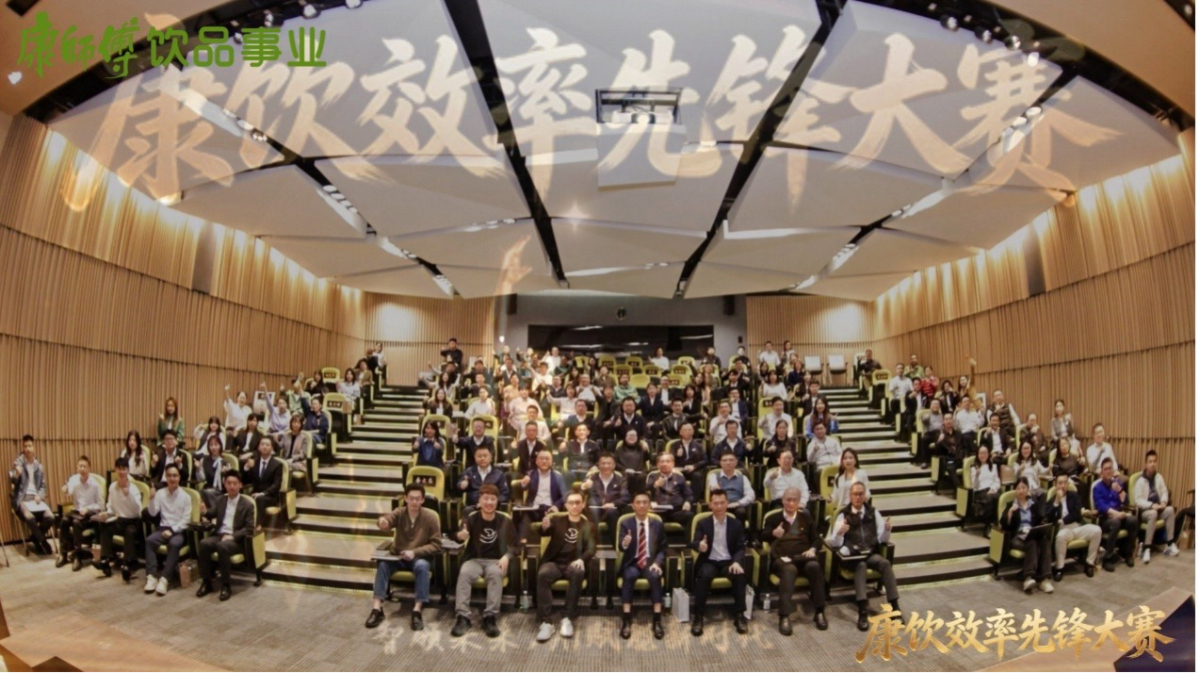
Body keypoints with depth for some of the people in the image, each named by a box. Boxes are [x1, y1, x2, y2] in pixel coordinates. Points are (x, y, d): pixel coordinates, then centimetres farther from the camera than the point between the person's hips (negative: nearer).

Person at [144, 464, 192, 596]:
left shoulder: (185, 497, 0)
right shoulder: (160, 493, 6)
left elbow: (186, 519, -4)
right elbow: (153, 513, -2)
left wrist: (172, 530, -16)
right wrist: (152, 498, -15)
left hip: (179, 530, -3)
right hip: (163, 528, 3)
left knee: (174, 544, -34)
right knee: (149, 540, -28)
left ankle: (164, 579, -32)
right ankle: (152, 576, -27)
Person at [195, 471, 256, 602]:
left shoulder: (247, 506, -2)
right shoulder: (220, 500, 14)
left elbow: (250, 529, -8)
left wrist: (232, 536, -20)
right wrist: (205, 512, -14)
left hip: (236, 539, -4)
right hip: (218, 535, 4)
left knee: (222, 546, -36)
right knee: (203, 543, -28)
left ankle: (226, 585, -25)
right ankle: (206, 582, -15)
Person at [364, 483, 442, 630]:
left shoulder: (431, 516, -11)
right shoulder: (399, 513, -6)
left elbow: (436, 545, -11)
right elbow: (387, 520, -30)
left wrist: (415, 552, -24)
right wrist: (383, 522, -55)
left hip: (420, 557, -2)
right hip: (398, 556, 2)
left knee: (422, 566, -35)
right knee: (382, 564, -27)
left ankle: (417, 611, -33)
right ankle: (377, 608, -26)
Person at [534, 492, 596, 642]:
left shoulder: (589, 526, 13)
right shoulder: (557, 521, 15)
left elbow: (591, 548, -2)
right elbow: (544, 532, -4)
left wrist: (581, 559, -26)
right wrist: (545, 526, -31)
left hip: (573, 564, 0)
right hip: (554, 562, 1)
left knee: (578, 573, -36)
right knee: (543, 574, -33)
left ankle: (570, 619, -27)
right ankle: (546, 622, -31)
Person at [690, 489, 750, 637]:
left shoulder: (736, 524, 7)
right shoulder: (702, 523, 3)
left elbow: (741, 547, 3)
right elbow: (694, 543, -11)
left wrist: (737, 562, -20)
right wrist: (699, 545, -38)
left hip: (728, 562, 1)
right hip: (709, 562, -1)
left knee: (740, 574, -31)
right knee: (704, 575, -34)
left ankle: (739, 615, -16)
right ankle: (698, 616, -23)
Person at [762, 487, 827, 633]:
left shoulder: (806, 517, 24)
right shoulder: (773, 518, 16)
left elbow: (817, 538, 19)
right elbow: (761, 537, 7)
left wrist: (812, 549, -3)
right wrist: (773, 534, -15)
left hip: (803, 557, 2)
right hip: (781, 558, -2)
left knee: (814, 566, -33)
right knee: (789, 570, -38)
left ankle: (819, 612, -22)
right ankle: (784, 617, -44)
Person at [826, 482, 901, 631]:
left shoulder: (873, 512, 11)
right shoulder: (843, 515, 2)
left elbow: (881, 538, 7)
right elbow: (835, 543, -6)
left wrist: (887, 529, -14)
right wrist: (839, 533, -28)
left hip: (872, 553, 3)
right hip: (853, 555, -3)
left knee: (885, 563, -28)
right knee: (861, 566, -35)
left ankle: (895, 607, -24)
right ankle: (862, 612, -43)